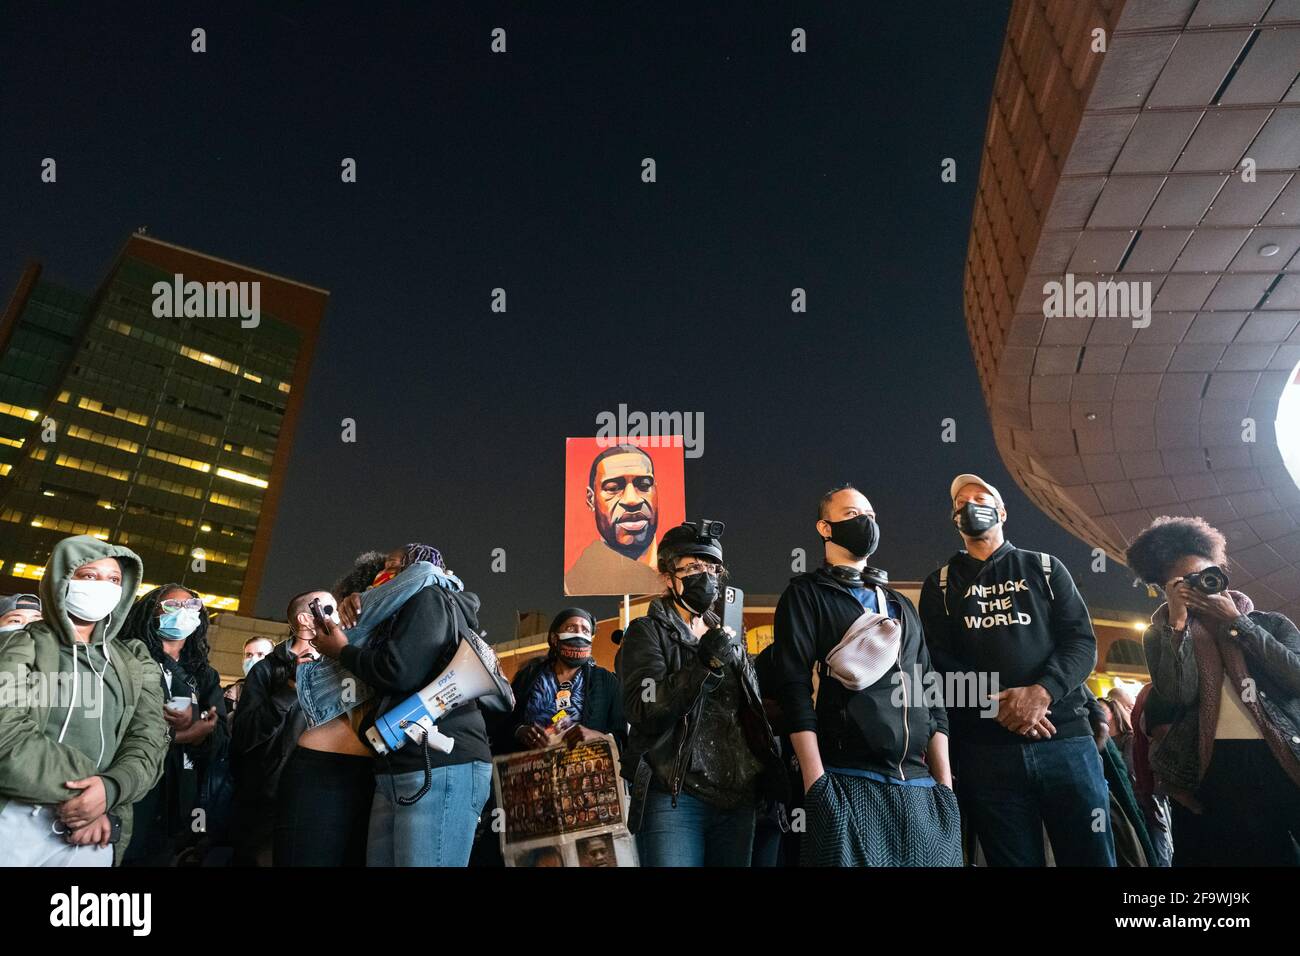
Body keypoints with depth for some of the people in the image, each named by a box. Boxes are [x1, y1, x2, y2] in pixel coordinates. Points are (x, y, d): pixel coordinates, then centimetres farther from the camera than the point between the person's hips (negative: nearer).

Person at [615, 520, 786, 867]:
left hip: (738, 799, 6)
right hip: (674, 798, -6)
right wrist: (706, 664, -23)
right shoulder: (647, 632, -1)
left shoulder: (727, 636, 18)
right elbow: (643, 710, -15)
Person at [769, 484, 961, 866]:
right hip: (848, 783, -5)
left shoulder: (901, 605, 20)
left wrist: (945, 784, 9)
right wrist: (816, 783, -15)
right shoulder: (806, 594, 2)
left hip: (919, 785, 6)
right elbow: (794, 687, -8)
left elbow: (930, 695, 17)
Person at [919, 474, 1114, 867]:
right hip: (984, 746, 0)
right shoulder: (940, 584, 13)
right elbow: (938, 660, 2)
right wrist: (994, 704, -14)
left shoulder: (1044, 568, 14)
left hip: (1064, 736, 0)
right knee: (1013, 860, 7)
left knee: (1091, 856, 2)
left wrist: (1041, 693, -15)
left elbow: (1081, 641, 3)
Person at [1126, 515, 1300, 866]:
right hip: (1212, 772, -1)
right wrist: (1178, 623, -7)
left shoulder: (1270, 623, 13)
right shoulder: (1161, 636, 8)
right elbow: (1178, 696, -8)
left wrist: (1235, 622, -3)